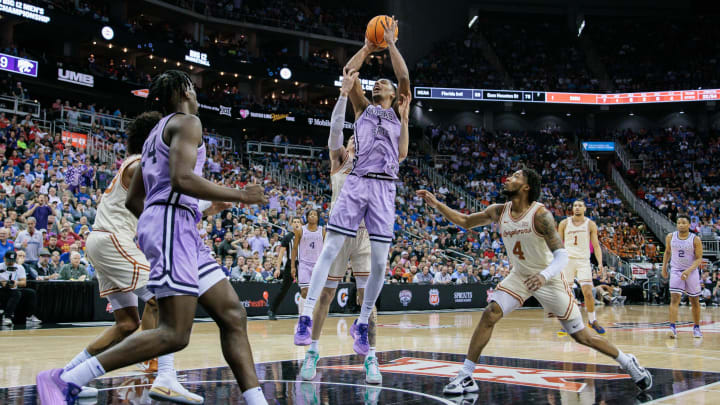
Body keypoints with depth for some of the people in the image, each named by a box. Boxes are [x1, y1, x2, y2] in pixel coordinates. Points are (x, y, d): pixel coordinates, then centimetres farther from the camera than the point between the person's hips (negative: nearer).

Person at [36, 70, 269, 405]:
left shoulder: (157, 132, 25)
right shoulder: (186, 122, -2)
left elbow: (133, 200, 24)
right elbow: (182, 179, -19)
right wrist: (239, 196, -11)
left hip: (182, 231, 10)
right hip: (173, 218, -10)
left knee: (233, 316, 4)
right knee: (174, 334, -15)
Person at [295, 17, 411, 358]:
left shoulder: (399, 113, 18)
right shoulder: (363, 109, 19)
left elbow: (405, 78, 5)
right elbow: (348, 72, 9)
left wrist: (390, 43, 9)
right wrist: (368, 48, 18)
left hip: (384, 188, 0)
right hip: (357, 183, 0)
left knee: (379, 261, -2)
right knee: (330, 250, -7)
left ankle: (362, 325, 12)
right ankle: (306, 317, -6)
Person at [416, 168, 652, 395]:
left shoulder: (540, 214, -25)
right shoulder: (499, 212, -8)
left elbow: (561, 256, -28)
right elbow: (465, 222, 3)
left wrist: (544, 275, -47)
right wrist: (436, 204, -8)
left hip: (549, 280, -4)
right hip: (520, 277, 5)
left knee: (581, 336, 2)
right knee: (489, 315, -15)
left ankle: (628, 362, 26)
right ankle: (465, 377, -9)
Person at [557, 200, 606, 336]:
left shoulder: (590, 224, 3)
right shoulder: (564, 223, 4)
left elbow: (596, 245, 3)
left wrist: (600, 263, -9)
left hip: (583, 261, 0)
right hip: (567, 260, 1)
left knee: (588, 293, -8)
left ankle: (592, 321, 12)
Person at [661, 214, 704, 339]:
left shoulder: (695, 239, -11)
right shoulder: (670, 237, -2)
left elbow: (699, 258, -12)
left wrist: (689, 270, -26)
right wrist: (664, 267, 11)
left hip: (692, 272, -1)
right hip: (676, 271, 1)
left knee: (695, 301, 10)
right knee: (674, 299, -13)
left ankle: (696, 328, 26)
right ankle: (672, 328, -21)